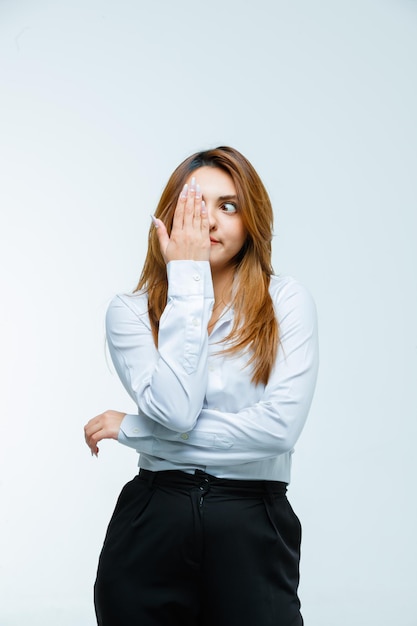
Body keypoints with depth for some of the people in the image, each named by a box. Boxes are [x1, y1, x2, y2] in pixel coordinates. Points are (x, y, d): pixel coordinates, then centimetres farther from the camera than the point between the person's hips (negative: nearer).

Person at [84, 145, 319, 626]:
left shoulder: (287, 303, -2)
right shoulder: (129, 312, 1)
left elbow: (279, 427, -14)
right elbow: (176, 409, -15)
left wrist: (133, 430, -8)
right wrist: (187, 279, -11)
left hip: (254, 532, -1)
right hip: (150, 527, 1)